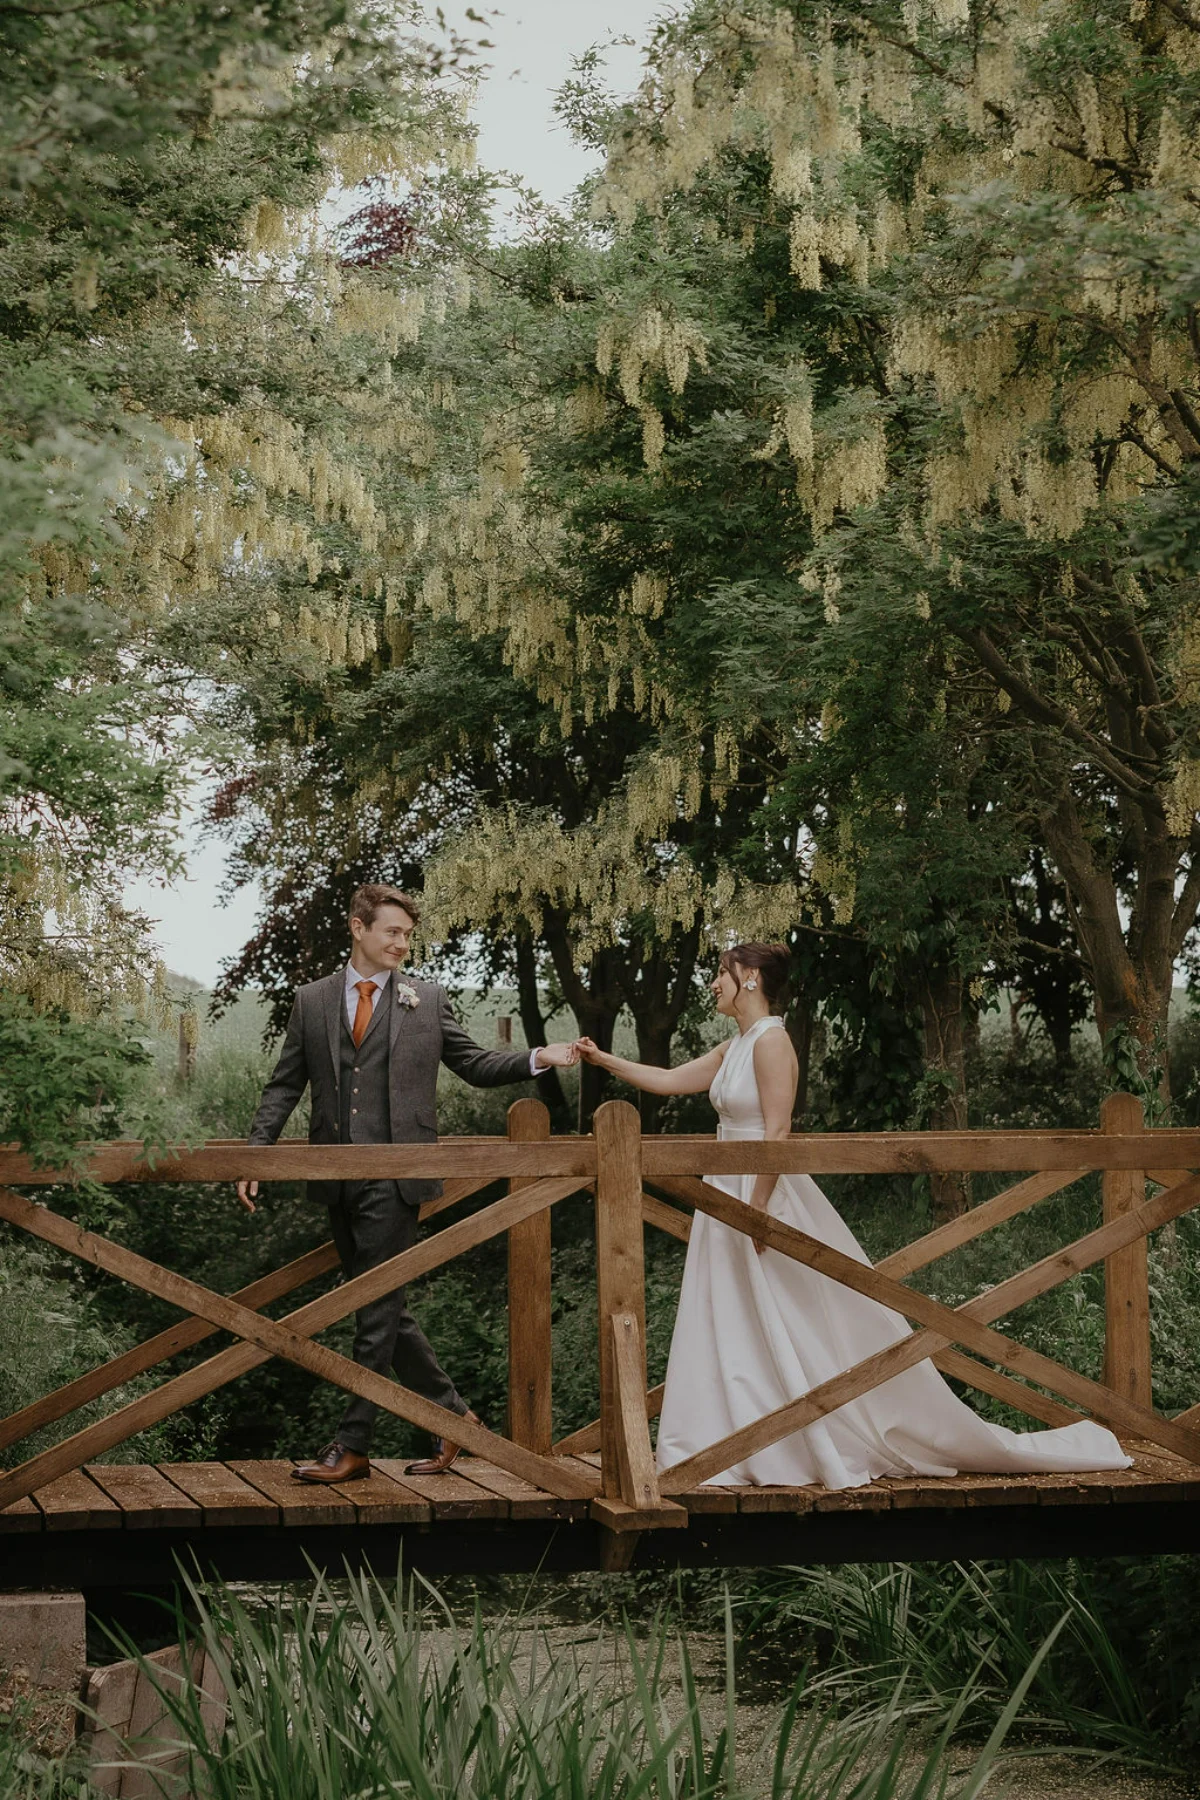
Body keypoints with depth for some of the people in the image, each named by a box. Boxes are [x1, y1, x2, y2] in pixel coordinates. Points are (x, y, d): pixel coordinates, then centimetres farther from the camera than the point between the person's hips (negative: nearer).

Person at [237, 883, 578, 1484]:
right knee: (382, 1311, 10)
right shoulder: (311, 1001, 11)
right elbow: (284, 1086, 12)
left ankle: (352, 1446, -1)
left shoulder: (427, 1000, 7)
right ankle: (451, 1414, 23)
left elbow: (474, 1064, 11)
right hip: (337, 1182, 4)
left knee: (377, 1312, -5)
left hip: (393, 1178, -4)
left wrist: (538, 1058, -4)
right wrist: (255, 1154, 2)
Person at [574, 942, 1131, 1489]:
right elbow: (669, 1080, 21)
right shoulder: (733, 1048, 13)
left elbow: (777, 1134, -20)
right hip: (730, 1195, 10)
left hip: (768, 1193, -10)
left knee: (802, 1330, -3)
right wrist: (603, 1059, 19)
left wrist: (755, 1211, -22)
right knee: (731, 1332, 9)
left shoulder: (771, 1041, -14)